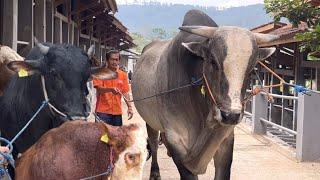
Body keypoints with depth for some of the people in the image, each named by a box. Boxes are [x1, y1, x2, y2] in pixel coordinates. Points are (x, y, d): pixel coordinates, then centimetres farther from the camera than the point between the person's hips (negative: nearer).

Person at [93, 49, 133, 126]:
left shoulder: (123, 75, 10)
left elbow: (125, 93, 9)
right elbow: (99, 89, -13)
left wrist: (129, 107, -2)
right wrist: (111, 89, -31)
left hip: (117, 111, 4)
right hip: (103, 111, -3)